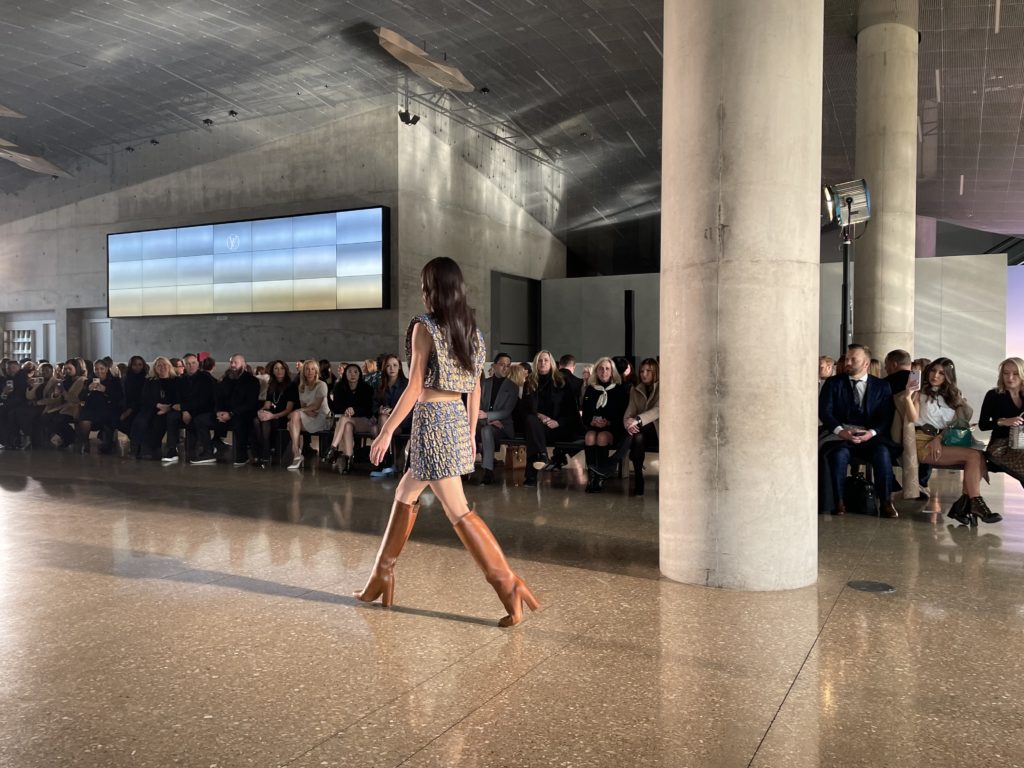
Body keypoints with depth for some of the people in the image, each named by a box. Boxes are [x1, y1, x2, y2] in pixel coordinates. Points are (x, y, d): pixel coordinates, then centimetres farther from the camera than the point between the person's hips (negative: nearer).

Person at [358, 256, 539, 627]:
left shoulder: (425, 327, -11)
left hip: (432, 419, -8)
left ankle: (508, 582, -7)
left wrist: (386, 432, -10)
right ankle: (381, 576, 29)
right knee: (405, 494, 20)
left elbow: (414, 387, -15)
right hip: (457, 419, 9)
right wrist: (470, 433, 21)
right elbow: (474, 388, 13)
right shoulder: (471, 330, 10)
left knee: (458, 511, -5)